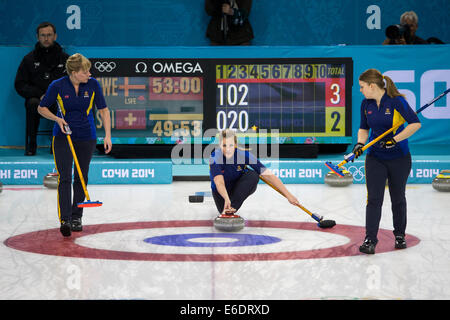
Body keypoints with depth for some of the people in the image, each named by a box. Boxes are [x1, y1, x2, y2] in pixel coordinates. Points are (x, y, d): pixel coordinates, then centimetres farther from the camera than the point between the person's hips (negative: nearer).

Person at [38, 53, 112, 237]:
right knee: (65, 178, -13)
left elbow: (103, 110, 0)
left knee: (81, 178, 9)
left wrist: (108, 135, -9)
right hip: (63, 136, -2)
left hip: (86, 137, 2)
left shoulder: (93, 85, -7)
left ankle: (76, 217, 22)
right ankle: (65, 220, -19)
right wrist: (57, 119, -17)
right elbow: (42, 108, 0)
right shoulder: (57, 86, -12)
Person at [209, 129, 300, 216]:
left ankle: (233, 207, -27)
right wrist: (226, 199, -65)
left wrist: (288, 195, -34)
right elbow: (219, 182, -43)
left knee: (253, 175, -29)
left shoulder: (243, 154, -27)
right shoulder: (215, 157, -30)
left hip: (240, 186, -1)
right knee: (224, 211, -19)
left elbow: (268, 175, -29)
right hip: (221, 190, 1)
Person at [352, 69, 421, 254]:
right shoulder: (366, 104, 0)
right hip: (375, 158, 3)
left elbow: (415, 123, -18)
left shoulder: (396, 101, -16)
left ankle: (400, 235, 28)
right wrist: (360, 143, -7)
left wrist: (395, 140, -24)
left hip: (398, 158, -3)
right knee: (374, 198, -7)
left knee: (398, 197, 10)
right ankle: (370, 240, -11)